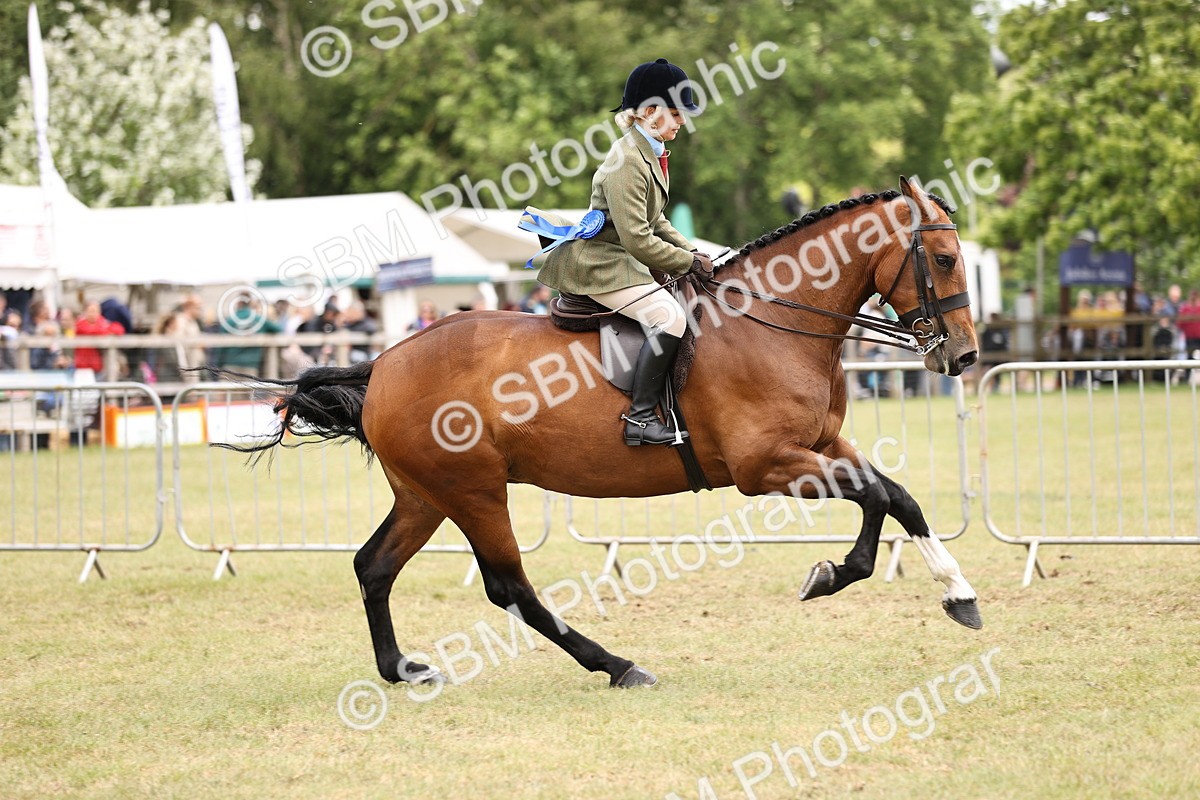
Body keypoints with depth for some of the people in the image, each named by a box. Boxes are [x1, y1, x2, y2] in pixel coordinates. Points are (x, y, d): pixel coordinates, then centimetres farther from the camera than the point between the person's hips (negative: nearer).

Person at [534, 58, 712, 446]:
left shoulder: (651, 153, 12)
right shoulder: (627, 161, -20)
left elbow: (654, 222, 22)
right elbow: (638, 240, -23)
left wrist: (690, 251, 7)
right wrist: (689, 262, -13)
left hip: (623, 259, 11)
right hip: (599, 263, -11)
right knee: (669, 317, -23)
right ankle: (640, 418, -23)